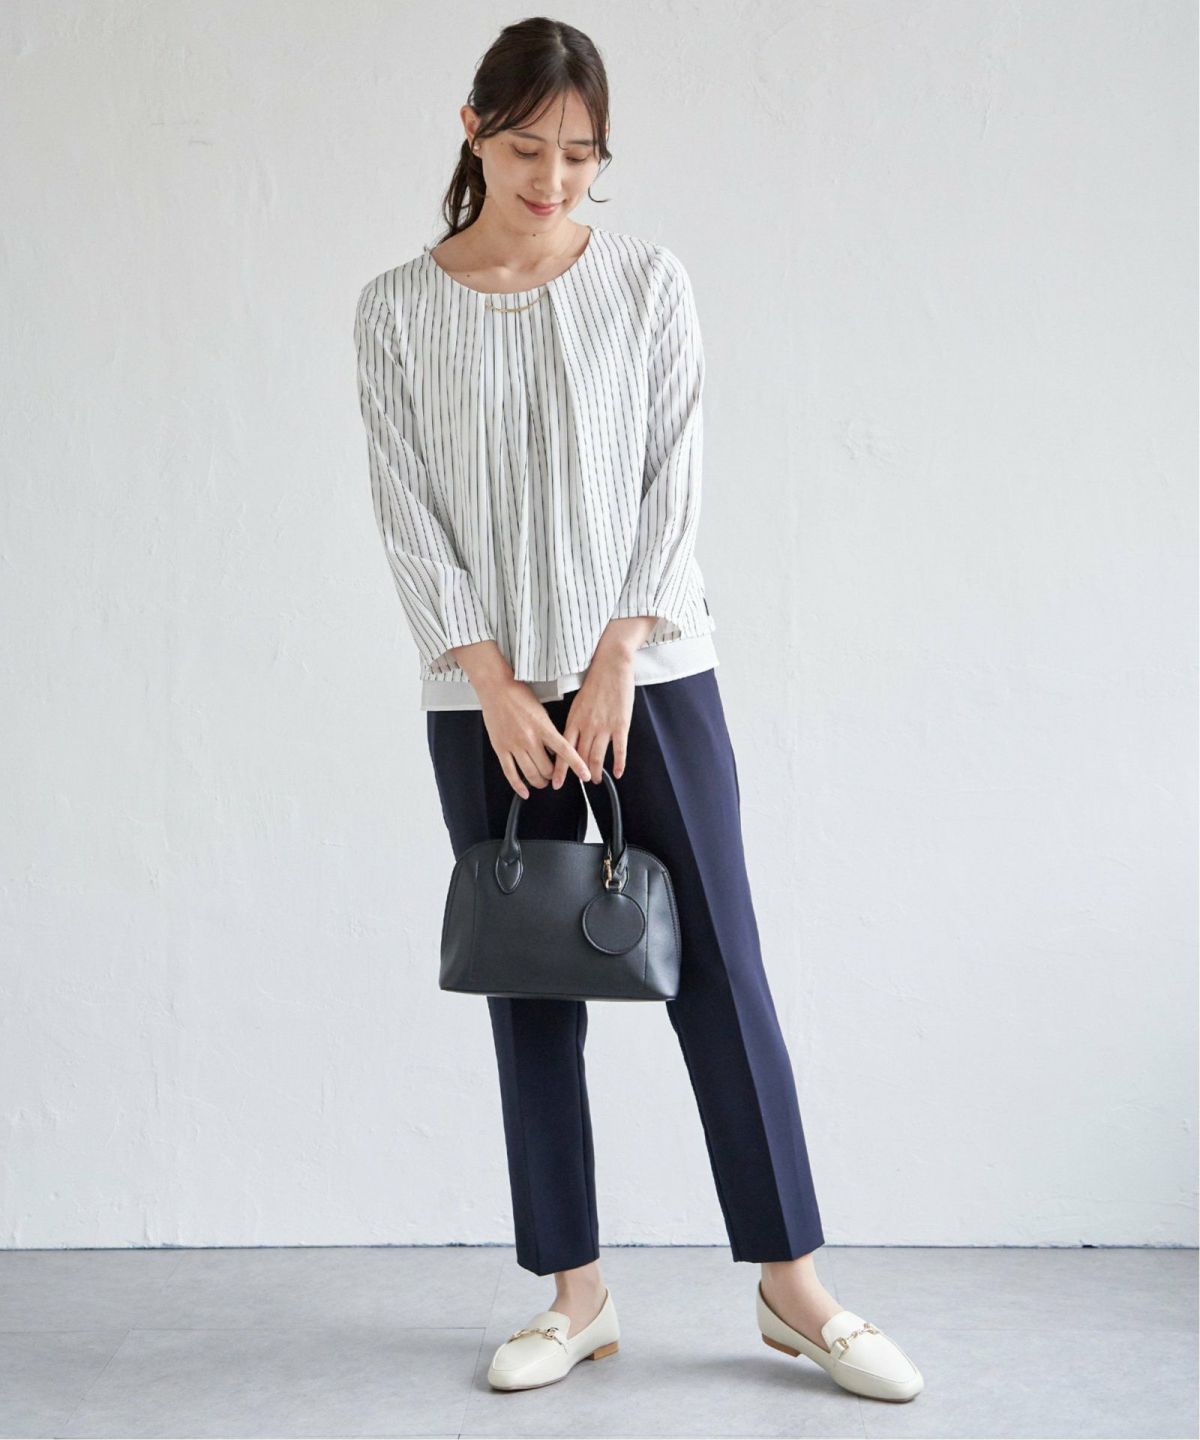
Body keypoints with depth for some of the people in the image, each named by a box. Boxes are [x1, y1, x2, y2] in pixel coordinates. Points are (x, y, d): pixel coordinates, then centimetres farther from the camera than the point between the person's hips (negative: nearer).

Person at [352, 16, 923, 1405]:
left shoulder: (646, 282, 3)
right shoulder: (398, 310, 2)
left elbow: (673, 478, 0)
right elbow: (407, 510, -1)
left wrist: (618, 659, -10)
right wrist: (493, 682, -9)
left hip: (654, 673, 0)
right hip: (485, 695, 1)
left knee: (719, 971, 0)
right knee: (528, 994, 4)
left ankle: (791, 1285, 10)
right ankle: (575, 1293, 16)